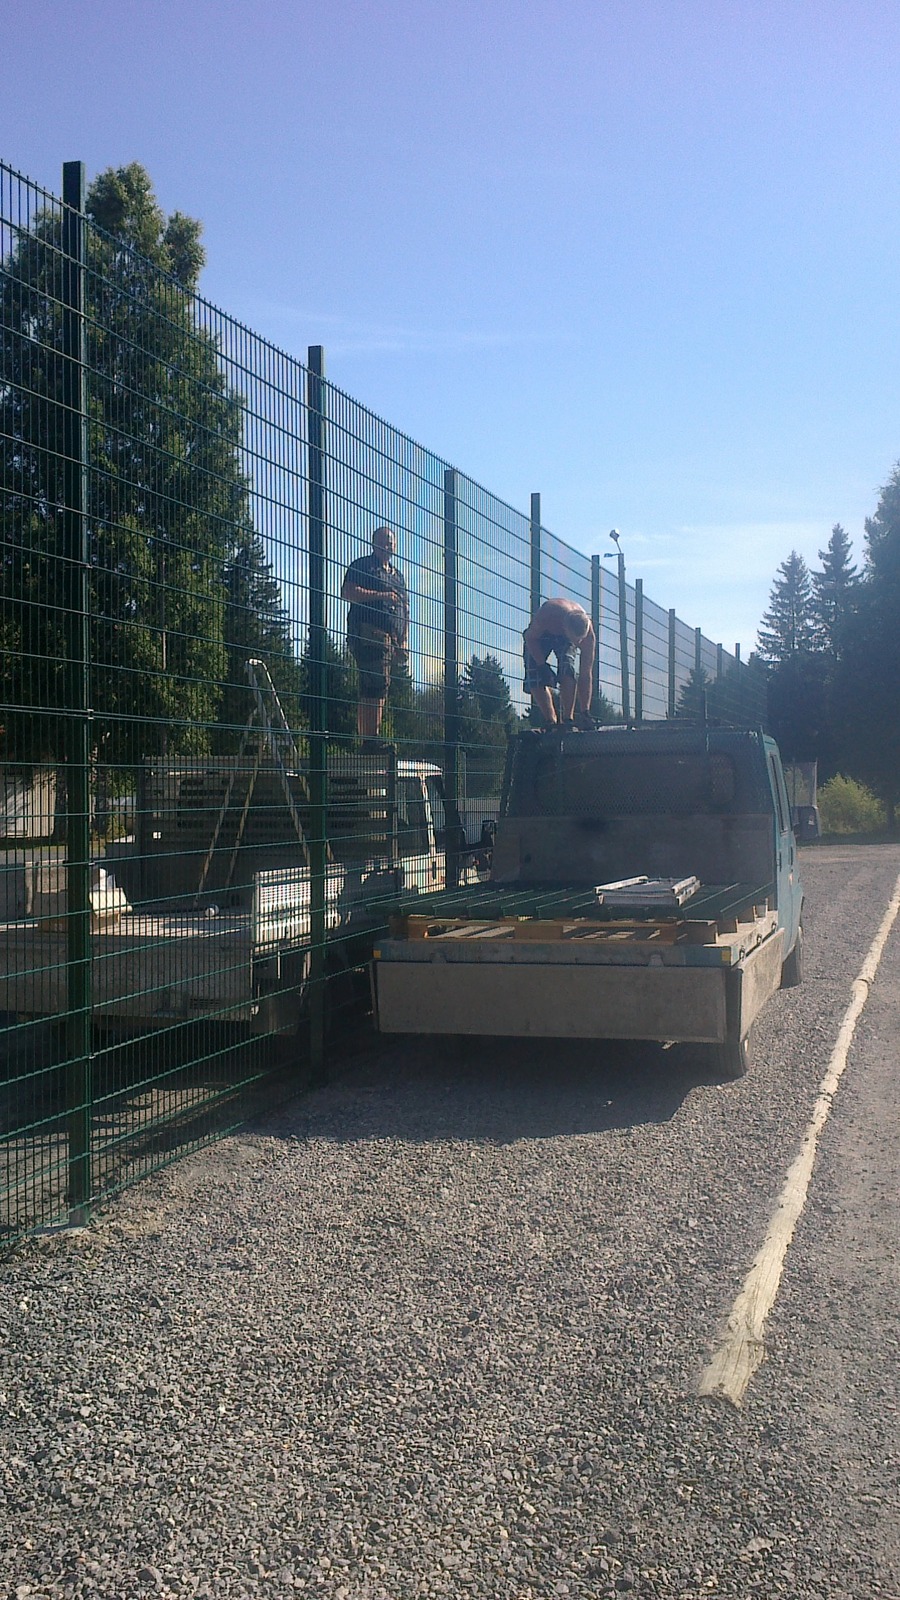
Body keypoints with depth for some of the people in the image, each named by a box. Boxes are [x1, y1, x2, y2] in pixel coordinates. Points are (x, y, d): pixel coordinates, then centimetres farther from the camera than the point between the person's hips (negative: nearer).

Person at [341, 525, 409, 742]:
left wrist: (403, 642, 14)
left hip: (392, 639, 8)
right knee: (376, 686, -17)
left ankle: (368, 738, 4)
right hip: (368, 634, -7)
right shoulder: (362, 566, 6)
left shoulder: (398, 576, 28)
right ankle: (370, 739, -20)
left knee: (378, 688, 4)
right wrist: (382, 596, -11)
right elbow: (347, 592, -9)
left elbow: (405, 611, 25)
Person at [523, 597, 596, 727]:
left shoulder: (588, 634, -35)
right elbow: (530, 637, -21)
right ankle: (551, 721, -8)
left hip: (565, 639, 1)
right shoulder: (547, 614, -43)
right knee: (535, 677, -18)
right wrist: (541, 665, -30)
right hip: (539, 634, 0)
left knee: (567, 670, -27)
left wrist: (585, 712, -31)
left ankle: (567, 719, -22)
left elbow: (586, 674, -29)